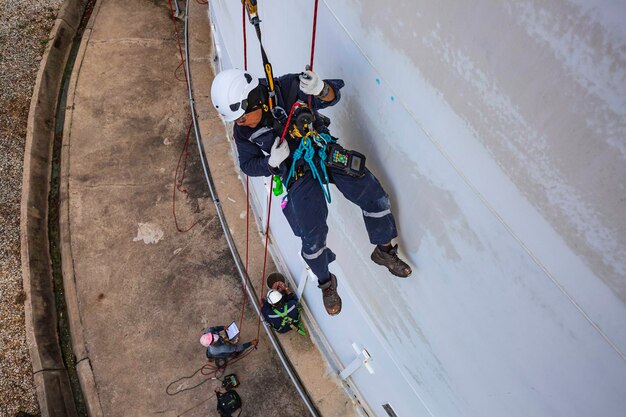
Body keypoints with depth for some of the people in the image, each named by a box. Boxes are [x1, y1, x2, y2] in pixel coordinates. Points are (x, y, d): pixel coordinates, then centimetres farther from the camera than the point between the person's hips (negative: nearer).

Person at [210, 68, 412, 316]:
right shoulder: (243, 131, -10)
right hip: (298, 174, 0)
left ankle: (384, 251, 22)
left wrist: (321, 89, -37)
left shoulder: (287, 88, -18)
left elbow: (333, 96, -12)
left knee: (375, 198, -4)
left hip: (326, 151, 1)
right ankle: (326, 282, 25)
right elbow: (248, 165, 1)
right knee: (313, 237, -5)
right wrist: (271, 162, -20)